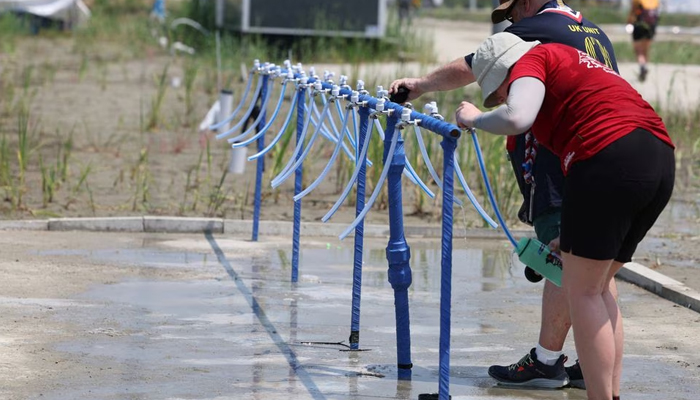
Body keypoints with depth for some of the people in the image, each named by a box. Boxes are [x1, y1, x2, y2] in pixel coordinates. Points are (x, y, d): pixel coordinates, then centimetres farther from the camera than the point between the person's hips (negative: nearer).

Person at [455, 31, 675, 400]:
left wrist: (474, 119, 3)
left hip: (611, 158, -9)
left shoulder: (532, 60, 5)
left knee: (582, 290, 1)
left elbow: (516, 118, -17)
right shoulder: (571, 61, 32)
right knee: (598, 287, 18)